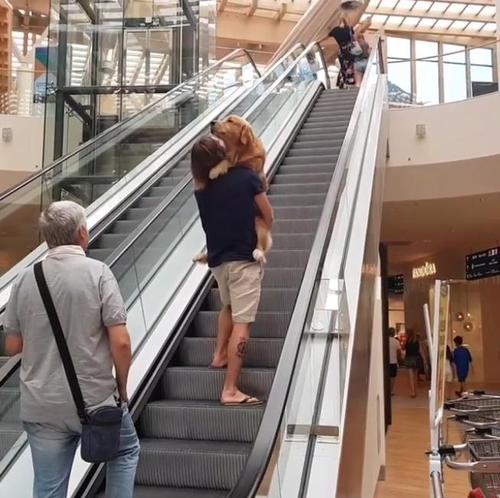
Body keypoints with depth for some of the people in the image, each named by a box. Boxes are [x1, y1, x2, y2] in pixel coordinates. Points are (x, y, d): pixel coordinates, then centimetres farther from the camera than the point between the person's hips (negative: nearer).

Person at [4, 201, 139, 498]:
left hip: (41, 406, 3)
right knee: (126, 452, 25)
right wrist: (122, 389, -1)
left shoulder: (25, 279, 0)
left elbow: (12, 346, 7)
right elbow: (120, 342, -16)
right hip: (95, 400, -3)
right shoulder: (97, 273, -12)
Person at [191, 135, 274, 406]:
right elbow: (269, 217, 1)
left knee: (229, 306, 32)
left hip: (217, 259, 5)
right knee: (242, 321, -5)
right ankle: (230, 390, -7)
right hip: (243, 258, -5)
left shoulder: (201, 188, 4)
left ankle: (220, 355, 34)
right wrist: (260, 236, 18)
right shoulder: (246, 176, -6)